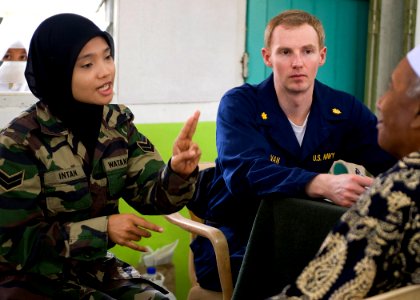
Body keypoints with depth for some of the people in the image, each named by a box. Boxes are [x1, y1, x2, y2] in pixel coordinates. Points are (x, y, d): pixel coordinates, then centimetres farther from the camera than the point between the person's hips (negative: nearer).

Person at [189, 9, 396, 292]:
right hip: (235, 246, -4)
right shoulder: (239, 105, -11)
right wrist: (324, 185, -45)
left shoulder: (344, 110, 2)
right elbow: (244, 173, -28)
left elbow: (393, 160, -7)